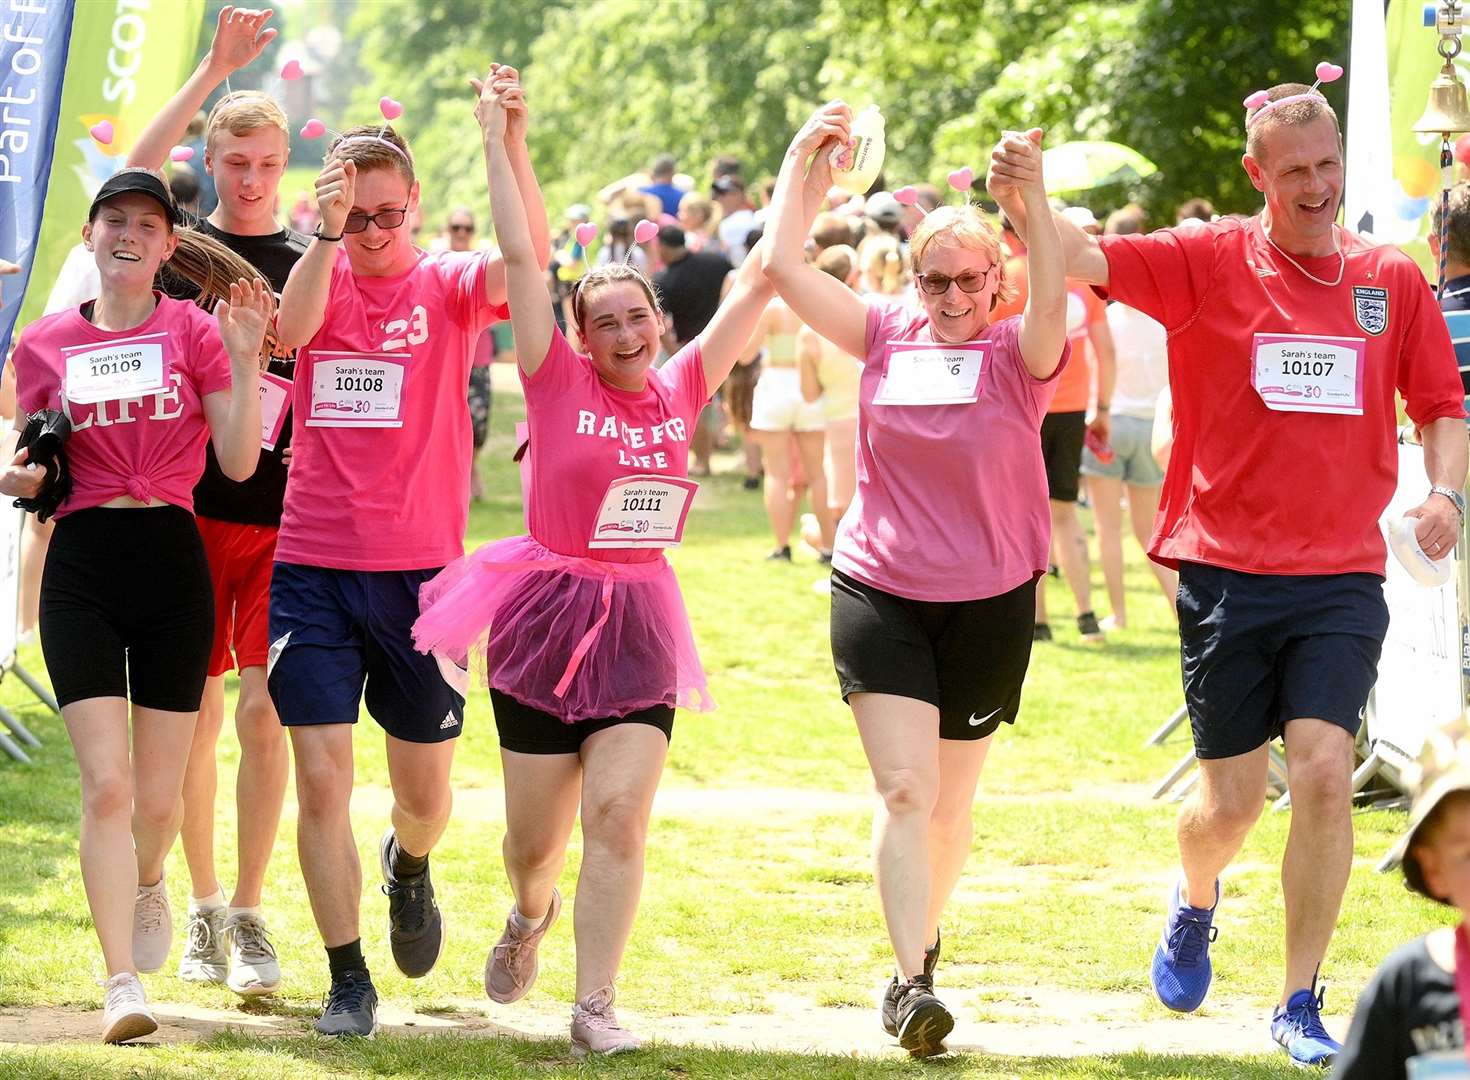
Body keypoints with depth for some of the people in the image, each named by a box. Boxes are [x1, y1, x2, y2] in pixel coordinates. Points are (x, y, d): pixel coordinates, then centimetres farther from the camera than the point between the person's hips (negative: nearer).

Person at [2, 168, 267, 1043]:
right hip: (82, 565, 0)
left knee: (157, 798, 6)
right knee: (107, 784, -12)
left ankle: (147, 883, 41)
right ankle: (122, 984, -11)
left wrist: (245, 358, -15)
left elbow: (240, 462, -5)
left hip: (172, 560, 0)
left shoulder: (193, 330, 3)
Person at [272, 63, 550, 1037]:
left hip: (421, 571, 0)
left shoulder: (449, 285, 0)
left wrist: (511, 145, -34)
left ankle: (410, 869, 46)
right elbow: (294, 325, -18)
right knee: (322, 781, -6)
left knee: (425, 790, 11)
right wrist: (328, 231, -31)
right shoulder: (321, 278, 5)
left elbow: (530, 257, -20)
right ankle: (348, 981, 5)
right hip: (314, 569, 0)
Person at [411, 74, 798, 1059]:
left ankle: (595, 1006, -9)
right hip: (546, 617, -2)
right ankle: (530, 917, 42)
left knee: (619, 818, -12)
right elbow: (521, 255, -9)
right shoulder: (559, 382, -5)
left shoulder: (680, 391, 5)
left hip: (639, 628, 2)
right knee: (538, 838, 8)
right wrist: (502, 142, -12)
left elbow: (759, 284, 6)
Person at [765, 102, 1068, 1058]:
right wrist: (804, 163, -8)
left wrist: (1034, 196, -40)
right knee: (904, 790, -13)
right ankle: (912, 984, -18)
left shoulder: (1019, 355, -6)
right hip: (880, 593, 0)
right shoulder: (887, 336, 1)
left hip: (989, 603, 0)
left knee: (950, 801, 13)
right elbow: (783, 267, -3)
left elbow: (1054, 304, -29)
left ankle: (923, 937, 37)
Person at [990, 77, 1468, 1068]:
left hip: (1343, 577, 1)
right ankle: (1196, 901, 42)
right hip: (1227, 569, -1)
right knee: (1233, 798, 5)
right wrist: (1022, 203, -35)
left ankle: (1300, 1004, 2)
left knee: (1325, 774, -13)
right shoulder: (1209, 262, -2)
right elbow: (1082, 260, -15)